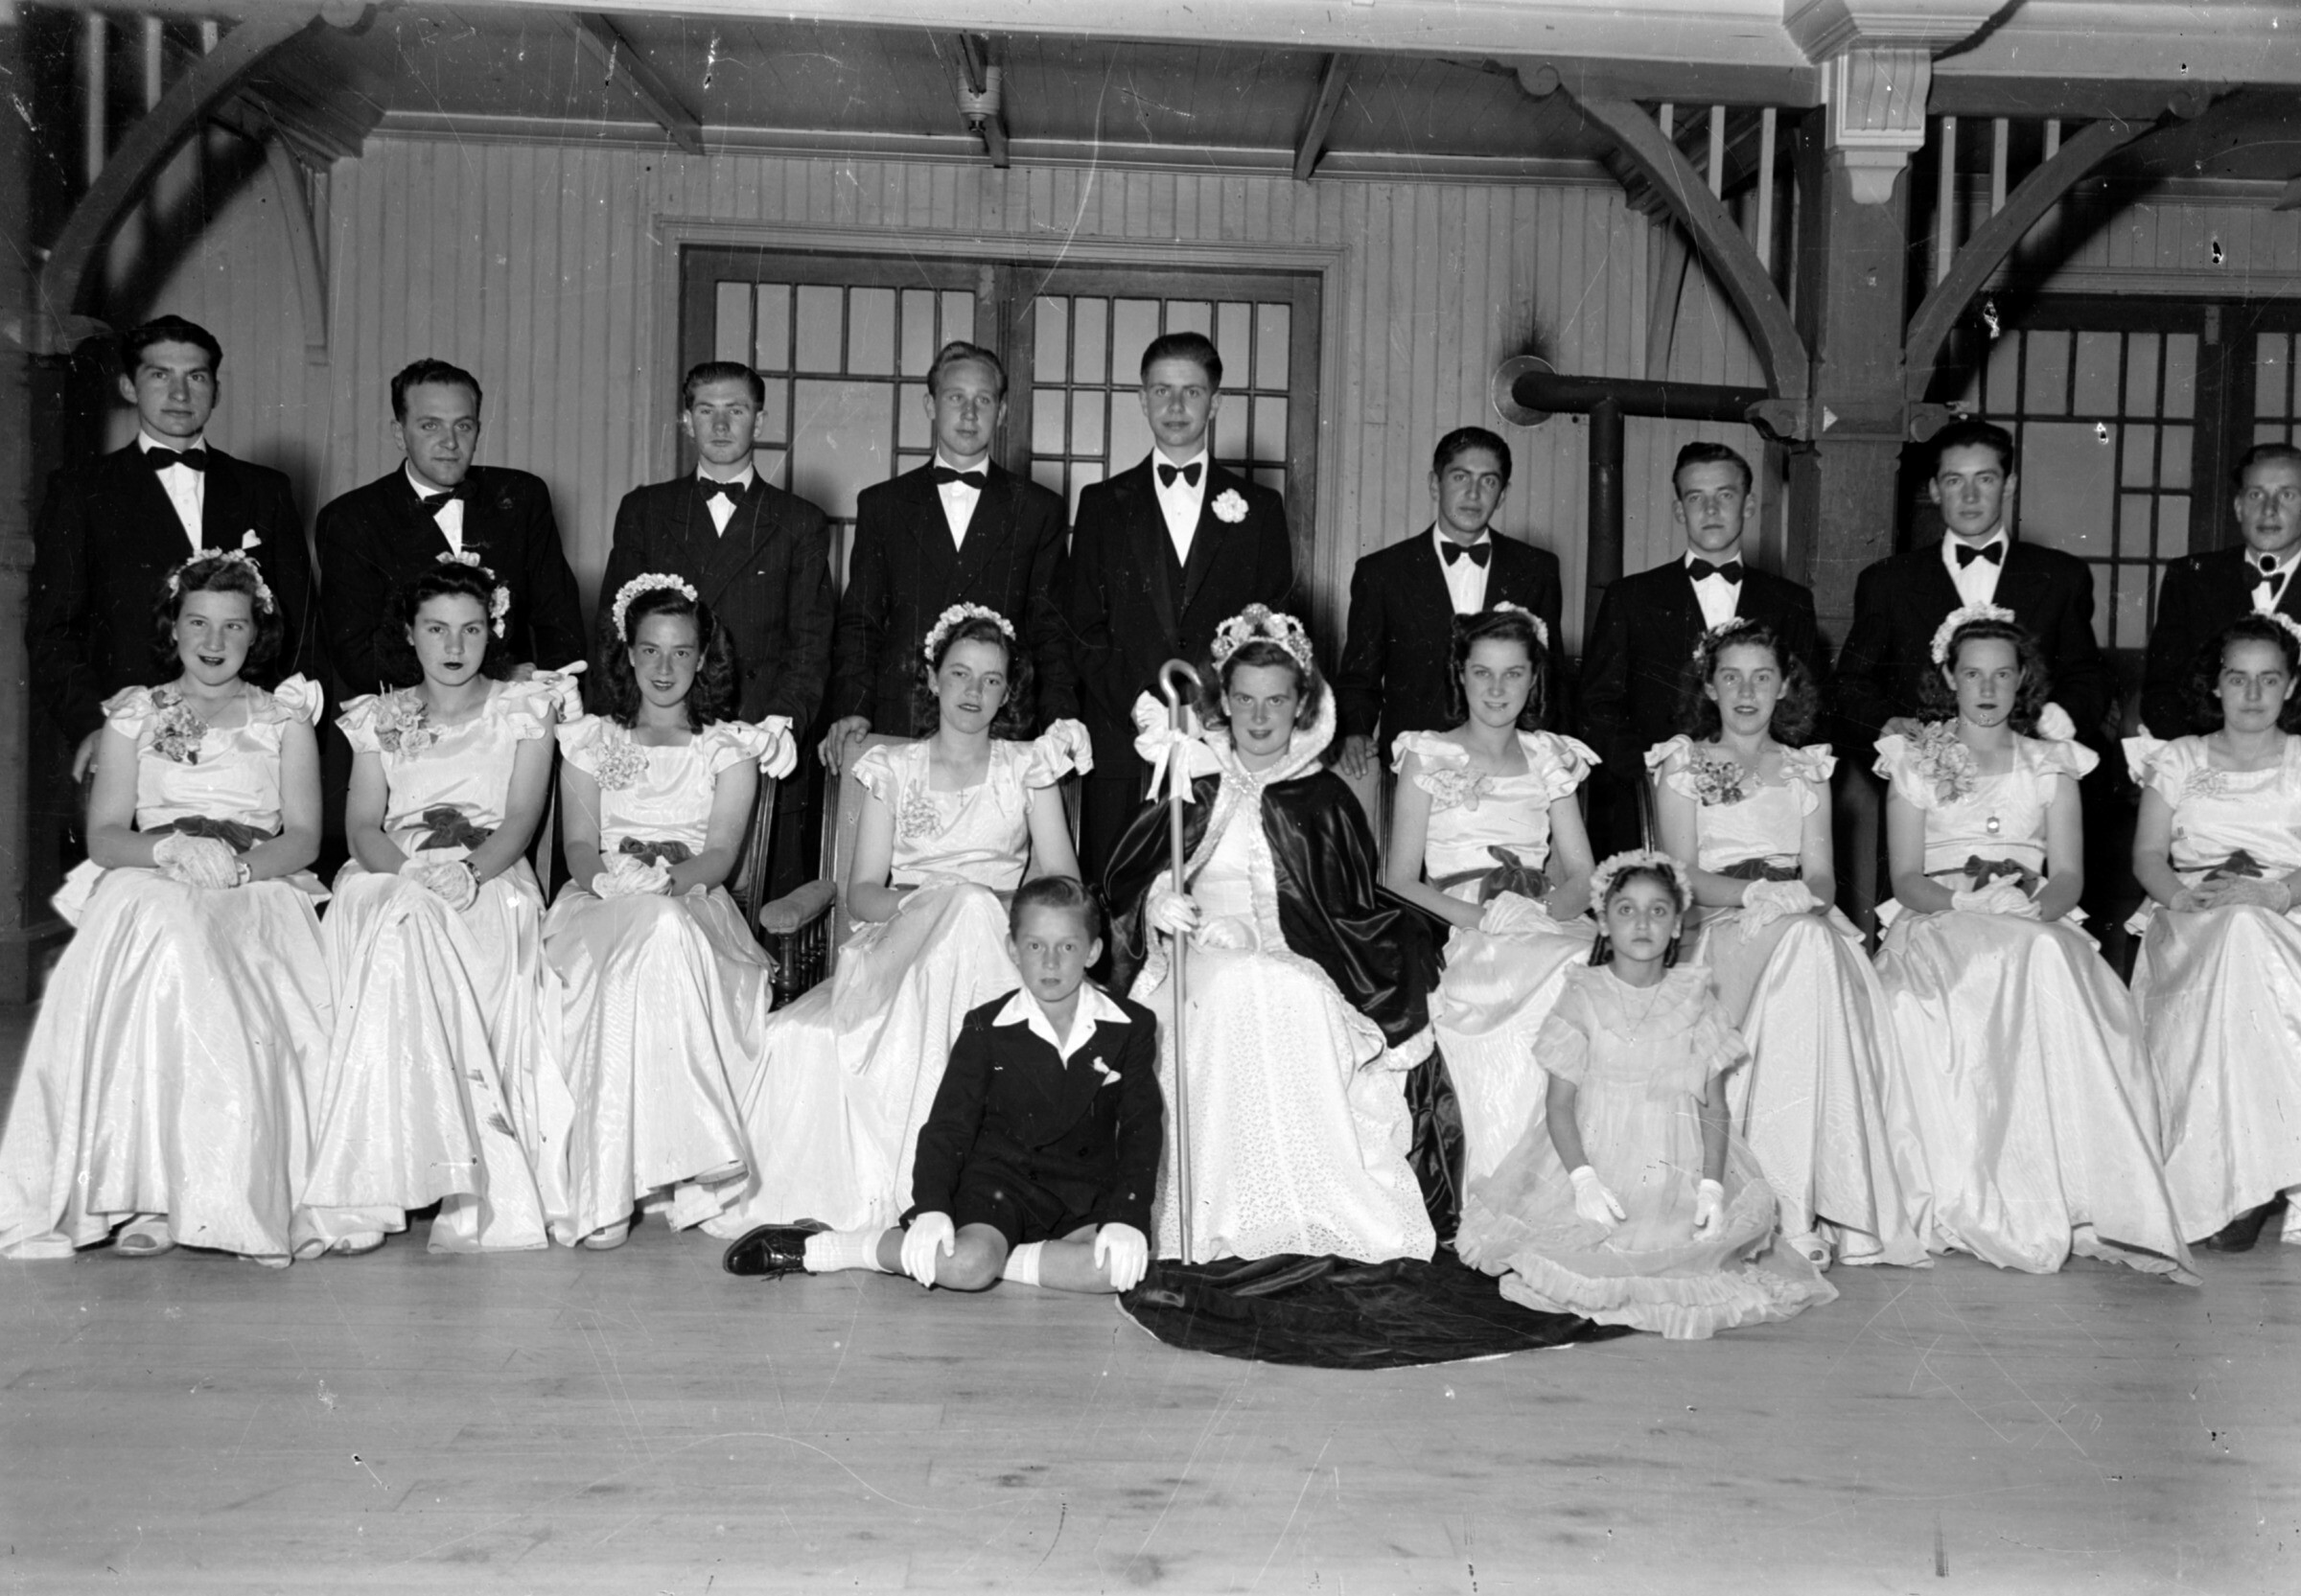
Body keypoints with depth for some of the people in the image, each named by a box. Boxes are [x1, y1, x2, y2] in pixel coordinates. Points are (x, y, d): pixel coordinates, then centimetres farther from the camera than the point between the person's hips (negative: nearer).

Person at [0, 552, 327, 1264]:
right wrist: (172, 850, -14)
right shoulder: (134, 715, 19)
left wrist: (239, 864, -16)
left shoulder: (284, 718, 18)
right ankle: (147, 1188, -36)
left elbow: (304, 839, 5)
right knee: (163, 929, -37)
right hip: (148, 889, 1)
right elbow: (103, 836, 7)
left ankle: (240, 1195, -37)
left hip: (260, 893, -1)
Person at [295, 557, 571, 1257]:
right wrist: (412, 870, -17)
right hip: (390, 878, 2)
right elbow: (363, 823, 6)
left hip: (489, 881, -2)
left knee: (404, 933, -35)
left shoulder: (522, 707, 13)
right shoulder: (379, 718, 19)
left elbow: (522, 816, 0)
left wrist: (469, 870, -20)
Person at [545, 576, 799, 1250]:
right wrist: (611, 877, -16)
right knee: (645, 941, -38)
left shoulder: (730, 747, 16)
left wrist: (671, 874, -19)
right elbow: (579, 845, 6)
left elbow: (721, 854, 2)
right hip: (602, 910, 0)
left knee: (663, 937, -38)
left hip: (694, 909, 0)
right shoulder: (590, 740, 19)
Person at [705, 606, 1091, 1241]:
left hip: (995, 954, 0)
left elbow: (1064, 885, 5)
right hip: (898, 948, 1)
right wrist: (922, 901, -16)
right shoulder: (893, 767, 14)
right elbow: (861, 894, 7)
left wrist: (998, 906, -16)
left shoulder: (1026, 766, 13)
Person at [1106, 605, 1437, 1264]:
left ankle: (1308, 1220, -27)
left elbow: (1349, 915, 7)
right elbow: (1124, 883, 11)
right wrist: (1157, 903, -12)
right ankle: (1215, 1224, -29)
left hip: (1298, 971, 0)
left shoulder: (1324, 798, 12)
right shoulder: (1193, 786, 15)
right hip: (1206, 980, 0)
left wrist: (1258, 930, -10)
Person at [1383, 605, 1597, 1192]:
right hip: (1460, 939, -3)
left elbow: (1581, 875, 12)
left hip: (1543, 931, 3)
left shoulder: (1550, 758, 18)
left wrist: (1545, 910, -11)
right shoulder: (1428, 756, 9)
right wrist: (1475, 914, -15)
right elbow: (1400, 880, 2)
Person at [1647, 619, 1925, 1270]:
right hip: (1716, 930, -3)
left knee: (1819, 943, -33)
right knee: (1804, 946, -34)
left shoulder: (1807, 770, 21)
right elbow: (1681, 876, -1)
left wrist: (1798, 895, -14)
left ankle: (1818, 1200, -35)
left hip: (1805, 930, 3)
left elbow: (1822, 874, 10)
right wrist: (1754, 892, -18)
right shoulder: (1682, 765, 11)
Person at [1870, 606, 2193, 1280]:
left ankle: (2077, 1195, -37)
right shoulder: (1914, 761, 12)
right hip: (1938, 926, -2)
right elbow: (1906, 878, 2)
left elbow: (2070, 875, 8)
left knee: (2050, 960, -36)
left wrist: (2038, 904, -16)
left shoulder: (2052, 765, 18)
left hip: (2036, 929, 2)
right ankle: (1979, 1199, -39)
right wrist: (1964, 900, -18)